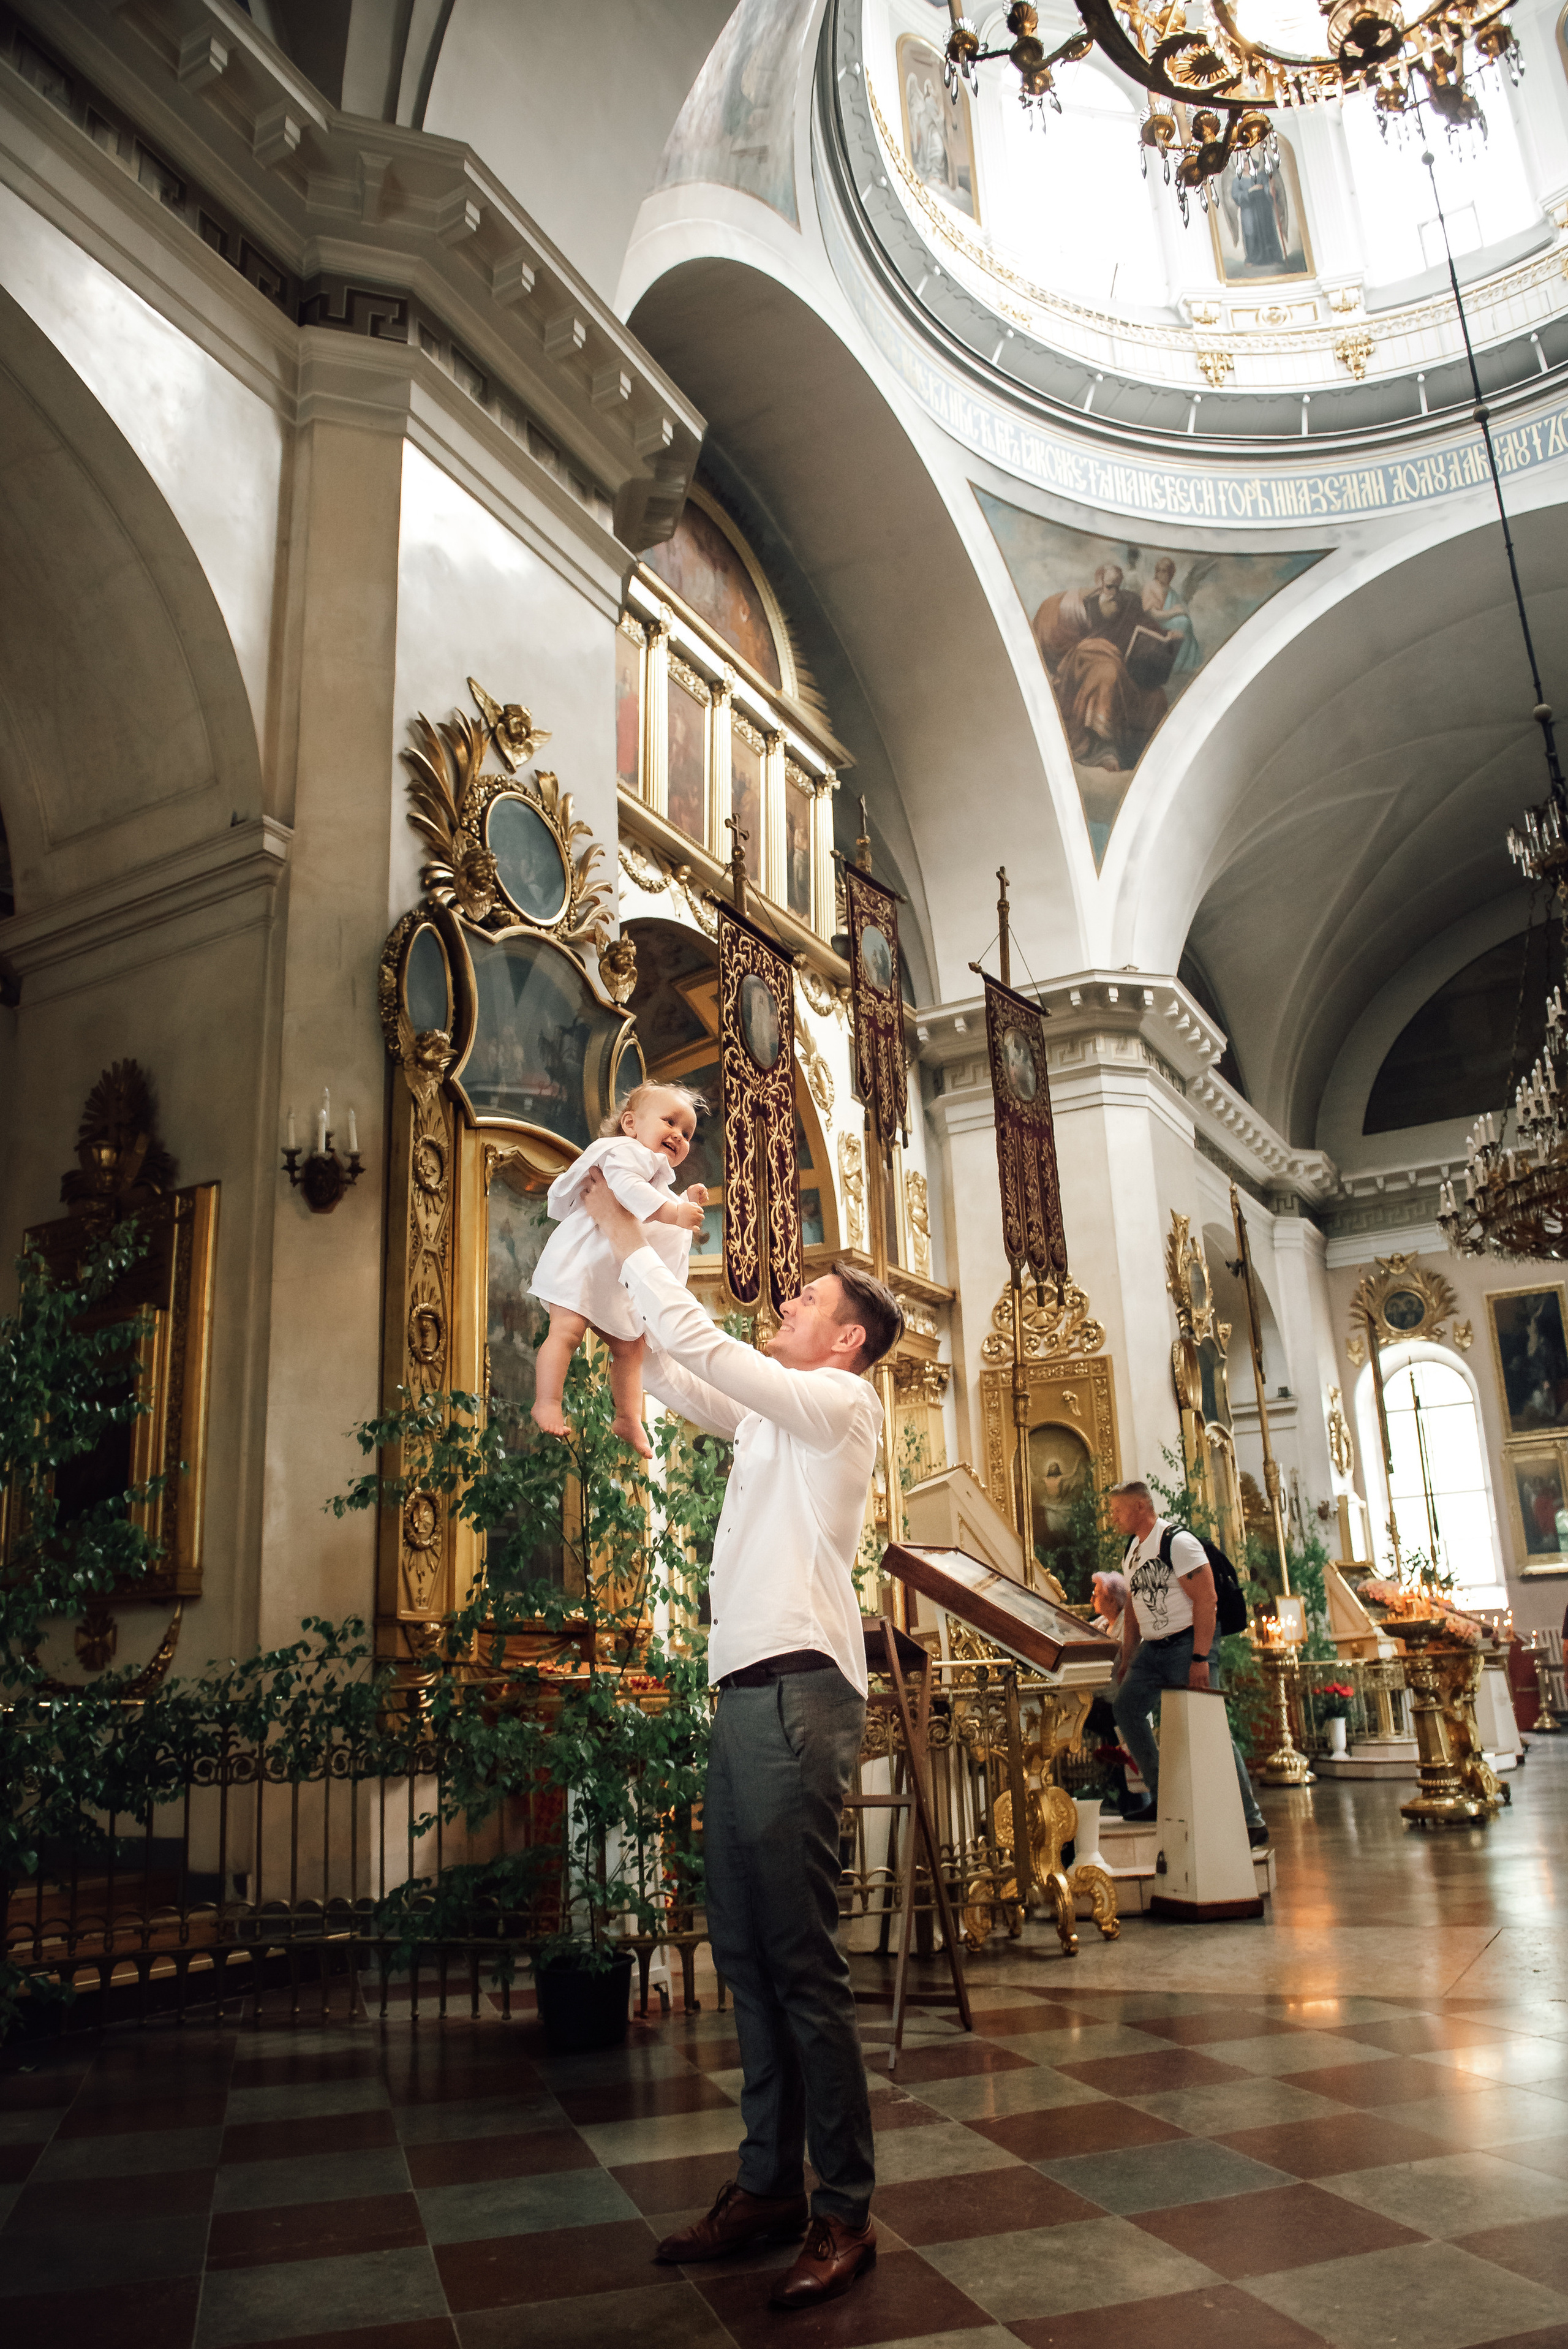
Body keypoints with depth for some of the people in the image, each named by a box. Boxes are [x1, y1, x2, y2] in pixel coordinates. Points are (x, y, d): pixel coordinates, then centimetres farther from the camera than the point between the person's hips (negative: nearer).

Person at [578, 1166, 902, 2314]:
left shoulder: (842, 1403, -4)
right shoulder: (774, 1416, 21)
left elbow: (699, 1344, -13)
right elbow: (674, 1375, 26)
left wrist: (626, 1233, -5)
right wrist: (623, 1254, 18)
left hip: (797, 1692, -9)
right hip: (749, 1691, 9)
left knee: (803, 1958, -7)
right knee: (746, 1951, 12)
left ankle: (845, 2215, 2)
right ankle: (770, 2184, 22)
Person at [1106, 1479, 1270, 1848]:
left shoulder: (1178, 1541, -14)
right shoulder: (1132, 1551, 13)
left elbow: (1206, 1600, -19)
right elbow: (1133, 1610, 21)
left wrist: (1200, 1658, -24)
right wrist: (1127, 1661, 18)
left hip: (1188, 1643, -9)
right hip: (1153, 1650, 9)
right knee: (1125, 1706, 1)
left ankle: (1252, 1821, -5)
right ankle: (1161, 1798, 8)